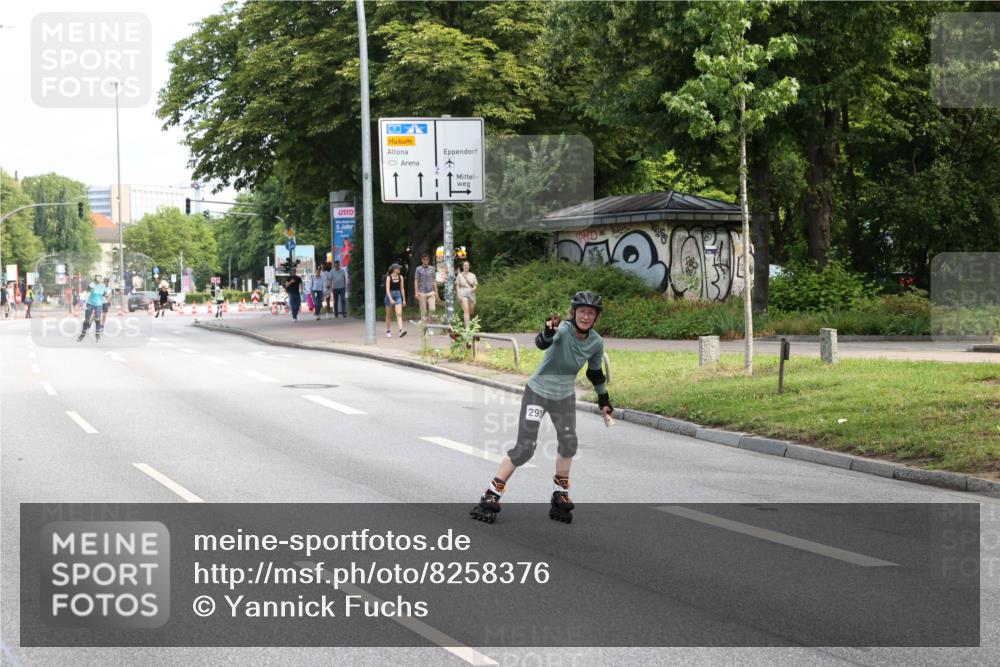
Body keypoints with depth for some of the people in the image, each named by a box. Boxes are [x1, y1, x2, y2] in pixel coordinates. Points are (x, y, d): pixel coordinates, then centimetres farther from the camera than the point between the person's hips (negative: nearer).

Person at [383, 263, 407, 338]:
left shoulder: (400, 277, 3)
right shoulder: (389, 277, -10)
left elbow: (402, 289, 9)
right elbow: (387, 290, -15)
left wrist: (404, 300, 9)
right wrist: (391, 299, -25)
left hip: (398, 296, 3)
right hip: (390, 296, -3)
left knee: (399, 314, -13)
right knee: (389, 315, 8)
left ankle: (401, 330, -26)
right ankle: (388, 331, 22)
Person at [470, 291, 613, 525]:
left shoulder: (596, 342, -7)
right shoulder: (563, 329, -24)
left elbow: (595, 372, 11)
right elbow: (541, 343, -47)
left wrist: (604, 402, 17)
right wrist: (548, 333, -69)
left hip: (565, 396, 5)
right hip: (538, 392, -5)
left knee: (568, 443, -10)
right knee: (524, 449, -8)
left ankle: (560, 496, 9)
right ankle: (490, 497, 1)